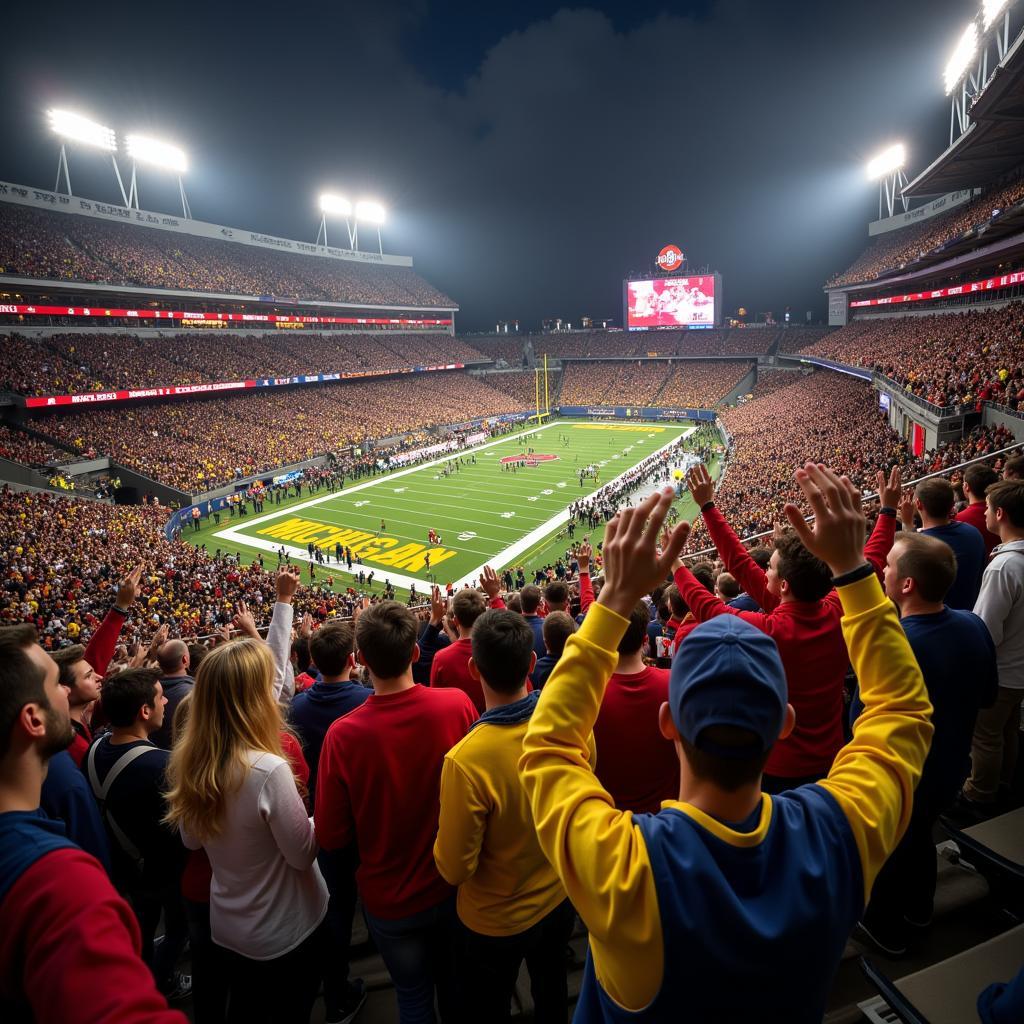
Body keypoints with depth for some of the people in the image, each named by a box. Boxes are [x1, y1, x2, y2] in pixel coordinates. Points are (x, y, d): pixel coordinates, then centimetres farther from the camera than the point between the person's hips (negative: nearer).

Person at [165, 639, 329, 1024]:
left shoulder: (188, 762, -12)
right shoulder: (268, 770, -34)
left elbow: (192, 840, 5)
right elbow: (303, 854, -21)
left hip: (226, 923, 6)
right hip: (286, 930, -5)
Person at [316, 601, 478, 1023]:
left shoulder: (343, 735, -29)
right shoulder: (457, 704, -24)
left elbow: (330, 837, -15)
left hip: (391, 897, -2)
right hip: (454, 883, 2)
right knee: (455, 984, 28)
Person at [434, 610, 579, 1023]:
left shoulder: (465, 760, -38)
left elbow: (454, 869, -24)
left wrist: (444, 834, -5)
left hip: (496, 921, -4)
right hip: (561, 895, 4)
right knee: (552, 987, 33)